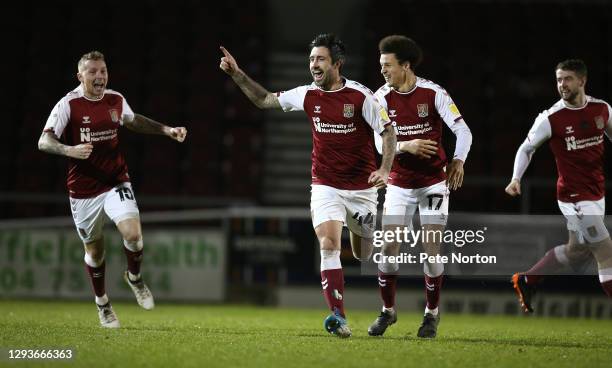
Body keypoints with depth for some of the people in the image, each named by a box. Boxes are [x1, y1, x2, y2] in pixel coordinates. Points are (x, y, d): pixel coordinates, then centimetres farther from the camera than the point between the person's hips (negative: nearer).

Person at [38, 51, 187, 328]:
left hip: (116, 183, 2)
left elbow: (134, 121, 25)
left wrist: (166, 130, 16)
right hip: (83, 190, -2)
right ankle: (102, 303, 34)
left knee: (133, 234, -20)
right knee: (94, 251, 9)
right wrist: (70, 150, -37)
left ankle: (134, 278, 12)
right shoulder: (69, 105, -12)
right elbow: (44, 141, -19)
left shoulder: (116, 100, 3)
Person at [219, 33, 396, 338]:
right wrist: (236, 74, 1)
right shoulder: (308, 95, -1)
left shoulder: (361, 96, -12)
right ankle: (338, 318, -25)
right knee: (328, 245, -20)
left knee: (363, 256, 13)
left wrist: (385, 170, -20)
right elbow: (265, 100, 10)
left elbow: (388, 131, -7)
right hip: (325, 185, 1)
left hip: (361, 187, -1)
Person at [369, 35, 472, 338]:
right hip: (399, 184, 2)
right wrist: (405, 146, -27)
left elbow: (464, 131, -13)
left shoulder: (433, 93, -11)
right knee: (388, 248, -5)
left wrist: (458, 161, -28)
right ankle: (388, 311, 13)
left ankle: (432, 314, 12)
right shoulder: (382, 97, -4)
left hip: (434, 182, -2)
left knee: (432, 249, -5)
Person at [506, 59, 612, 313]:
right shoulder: (551, 118, -12)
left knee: (577, 250, 17)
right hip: (575, 196, -6)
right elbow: (527, 148, 0)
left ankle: (524, 281, 34)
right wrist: (516, 178, -13)